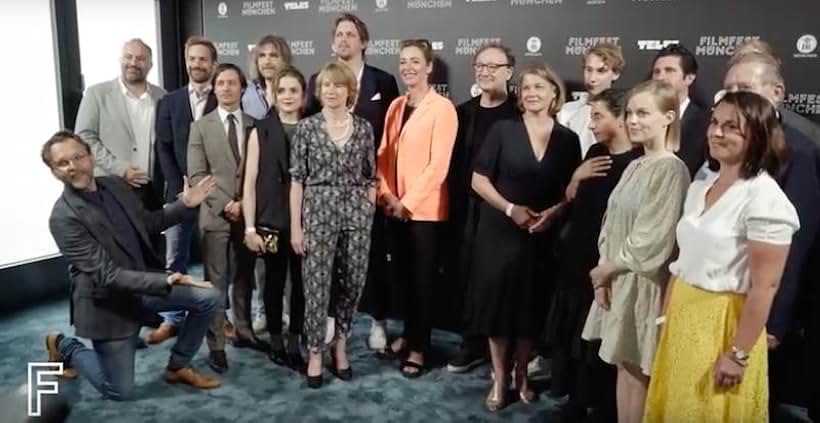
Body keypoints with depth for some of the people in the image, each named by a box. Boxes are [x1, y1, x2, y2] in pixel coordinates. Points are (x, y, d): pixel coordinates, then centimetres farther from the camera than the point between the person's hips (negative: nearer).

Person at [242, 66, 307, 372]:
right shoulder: (261, 132, 2)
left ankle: (294, 345, 20)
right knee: (274, 282, 10)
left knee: (301, 283, 6)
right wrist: (250, 227, -5)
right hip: (271, 220, -1)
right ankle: (276, 342, 26)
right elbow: (249, 183, 0)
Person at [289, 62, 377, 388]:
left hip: (357, 214, 2)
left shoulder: (364, 128, 5)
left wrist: (369, 214, 4)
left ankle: (340, 344, 28)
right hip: (318, 212, -2)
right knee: (316, 285, 0)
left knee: (353, 282, 8)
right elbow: (297, 179, -2)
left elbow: (370, 178, 9)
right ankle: (315, 353, 16)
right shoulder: (306, 127, 0)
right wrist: (295, 225, -6)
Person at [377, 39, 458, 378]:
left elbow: (438, 164, -15)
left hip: (424, 208, -6)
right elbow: (384, 154, 11)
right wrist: (385, 194, -2)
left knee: (423, 278, 4)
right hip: (394, 207, 6)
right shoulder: (396, 106, 11)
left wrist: (408, 201, -15)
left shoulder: (442, 108, -10)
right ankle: (408, 333, 33)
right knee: (402, 274, 15)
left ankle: (419, 347, 17)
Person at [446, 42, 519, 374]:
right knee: (464, 274, 8)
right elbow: (454, 163, 9)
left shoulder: (520, 113, -6)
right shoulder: (464, 112, 10)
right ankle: (473, 343, 23)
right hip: (467, 208, 5)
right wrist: (455, 204, 4)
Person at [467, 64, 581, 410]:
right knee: (498, 302, 4)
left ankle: (521, 373, 31)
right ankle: (499, 378, 21)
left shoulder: (568, 139, 2)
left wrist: (553, 212, -12)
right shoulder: (503, 130, -3)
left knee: (532, 306, 10)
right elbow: (478, 180, -5)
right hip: (500, 231, -1)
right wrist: (510, 208, -15)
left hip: (543, 236, 2)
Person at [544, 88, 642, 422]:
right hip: (576, 256, 7)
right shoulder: (595, 152, 6)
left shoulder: (639, 162, -16)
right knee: (570, 335, 15)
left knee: (599, 343, 3)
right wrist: (577, 177, -6)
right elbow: (570, 200, 13)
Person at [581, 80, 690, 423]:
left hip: (644, 283, -8)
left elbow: (651, 240, -20)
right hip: (619, 280, 8)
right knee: (623, 365, 16)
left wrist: (606, 269, -8)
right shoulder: (634, 167, 10)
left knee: (637, 370, 4)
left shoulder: (670, 169, -16)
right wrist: (604, 271, -1)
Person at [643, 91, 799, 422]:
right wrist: (665, 317, 10)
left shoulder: (764, 197, -17)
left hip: (724, 324, -7)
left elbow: (765, 286, -18)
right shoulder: (699, 188, 6)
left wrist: (738, 355, -17)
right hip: (682, 317, 7)